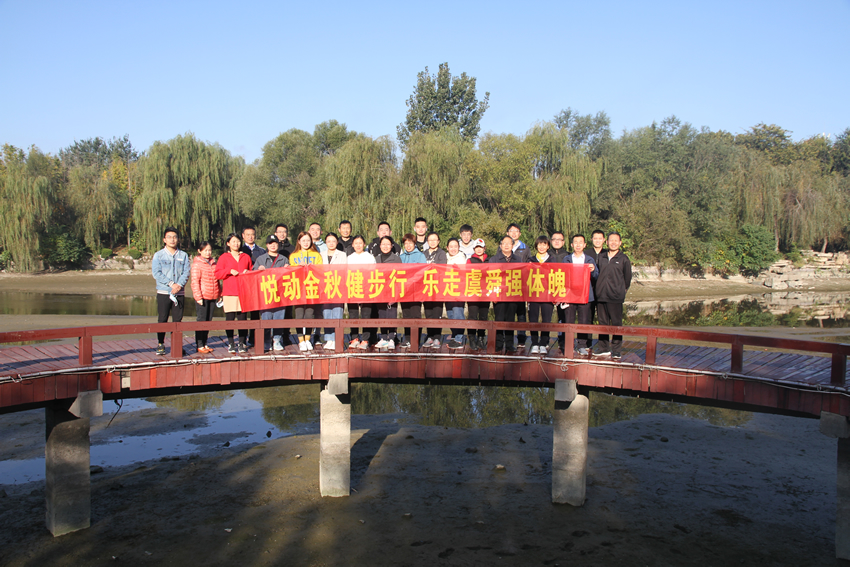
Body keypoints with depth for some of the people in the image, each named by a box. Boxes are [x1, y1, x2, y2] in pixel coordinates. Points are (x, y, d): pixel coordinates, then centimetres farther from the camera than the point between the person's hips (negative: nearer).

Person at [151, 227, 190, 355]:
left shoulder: (183, 255, 9)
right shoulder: (158, 255, 4)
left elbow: (186, 272, 2)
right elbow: (156, 273, -6)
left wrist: (179, 284, -16)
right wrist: (171, 283, -15)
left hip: (179, 293, 2)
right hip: (163, 292, -1)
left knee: (177, 319, 3)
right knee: (162, 319, 1)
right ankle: (160, 345, 9)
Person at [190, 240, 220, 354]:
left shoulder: (213, 262, 13)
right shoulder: (197, 263, -5)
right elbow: (195, 281, -9)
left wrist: (219, 293, 12)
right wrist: (198, 296, -14)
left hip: (212, 297, 6)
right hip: (202, 296, -6)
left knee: (208, 321, 10)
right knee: (201, 320, 0)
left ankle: (205, 344, 19)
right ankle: (199, 346, 6)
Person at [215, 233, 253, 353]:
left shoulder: (246, 257, 15)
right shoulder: (224, 257, 8)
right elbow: (217, 274, 2)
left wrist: (248, 272, -1)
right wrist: (229, 270, -10)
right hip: (229, 293, -1)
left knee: (243, 318, -1)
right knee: (230, 318, -2)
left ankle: (242, 343, 6)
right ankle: (230, 344, 5)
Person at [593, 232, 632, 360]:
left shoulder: (624, 259, 2)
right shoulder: (601, 257, 11)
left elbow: (628, 277, 7)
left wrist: (622, 290, 7)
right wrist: (598, 289, 12)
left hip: (616, 297, -4)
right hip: (601, 295, 4)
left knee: (616, 323, 0)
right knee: (602, 322, 10)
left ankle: (616, 349, 6)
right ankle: (603, 347, 17)